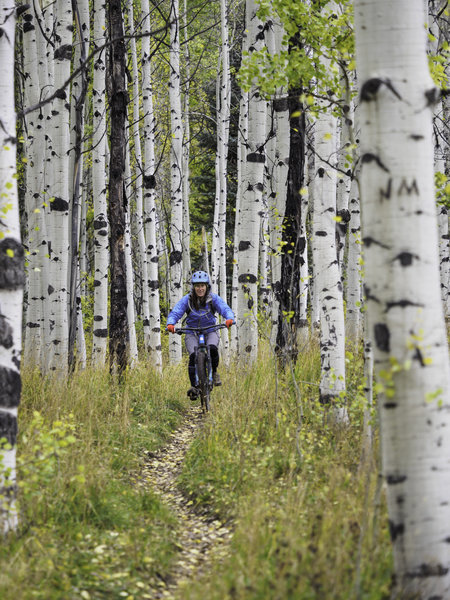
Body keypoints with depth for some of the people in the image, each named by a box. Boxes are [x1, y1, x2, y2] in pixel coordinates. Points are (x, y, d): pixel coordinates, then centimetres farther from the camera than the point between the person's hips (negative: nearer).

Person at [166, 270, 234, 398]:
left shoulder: (214, 299, -8)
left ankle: (214, 372, -4)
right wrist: (170, 324, -39)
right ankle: (194, 386, -19)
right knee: (193, 356, -24)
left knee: (212, 349, -31)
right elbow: (175, 313, -17)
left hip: (210, 331, 0)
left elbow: (225, 309, -20)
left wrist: (229, 318, -43)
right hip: (192, 332, 0)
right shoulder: (187, 300, -9)